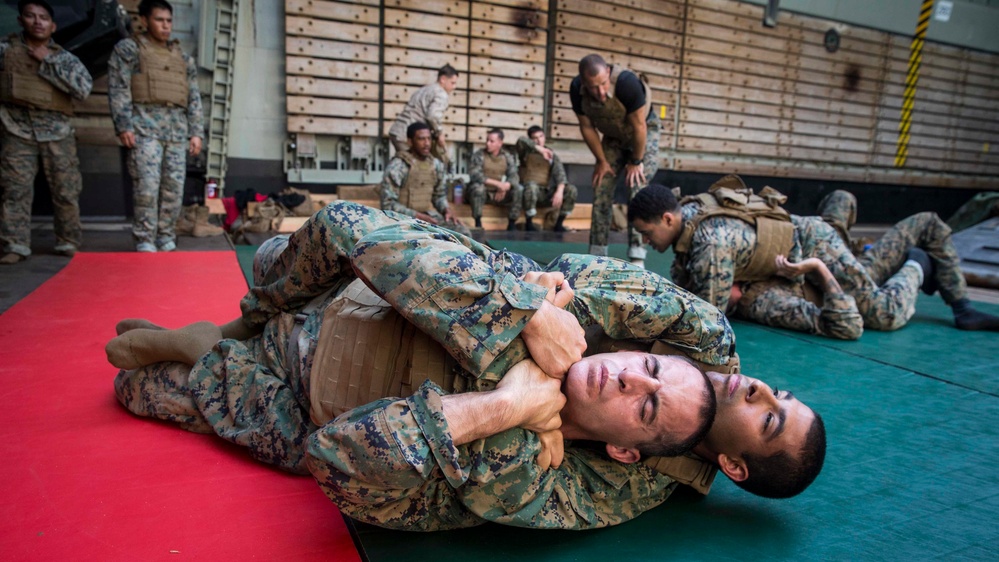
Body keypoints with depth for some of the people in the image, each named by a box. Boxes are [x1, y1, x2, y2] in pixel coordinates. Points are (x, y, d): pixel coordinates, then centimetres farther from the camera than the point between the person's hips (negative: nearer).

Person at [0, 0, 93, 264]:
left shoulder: (65, 58, 8)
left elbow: (83, 88, -9)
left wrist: (47, 62, -9)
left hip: (56, 131, 0)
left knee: (66, 191, 2)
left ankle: (68, 243, 12)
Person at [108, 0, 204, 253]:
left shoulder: (183, 57, 22)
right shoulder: (128, 48, 11)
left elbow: (194, 98, 18)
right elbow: (118, 89, 2)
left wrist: (196, 132, 8)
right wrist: (123, 126, -9)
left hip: (177, 129, 4)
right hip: (145, 125, -4)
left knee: (174, 188, -1)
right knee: (147, 187, -10)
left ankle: (166, 239, 9)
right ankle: (144, 241, -3)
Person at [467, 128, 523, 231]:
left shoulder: (508, 156, 2)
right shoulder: (479, 154, -9)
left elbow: (514, 176, -6)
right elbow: (474, 175, -22)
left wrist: (505, 186, -29)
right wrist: (497, 183, -29)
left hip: (499, 192, 3)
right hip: (482, 191, -3)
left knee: (519, 189, -19)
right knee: (477, 186, -36)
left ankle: (512, 224, -12)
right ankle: (478, 224, -25)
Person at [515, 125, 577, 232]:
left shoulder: (552, 155, 11)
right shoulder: (526, 152, 6)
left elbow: (560, 172, -5)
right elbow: (521, 140, -18)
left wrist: (559, 191, -23)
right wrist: (540, 149, -30)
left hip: (547, 192, 3)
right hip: (531, 190, -3)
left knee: (571, 189, -18)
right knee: (532, 185, -38)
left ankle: (559, 223, -8)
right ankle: (529, 223, -22)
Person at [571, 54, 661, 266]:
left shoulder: (627, 82, -36)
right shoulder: (577, 89, -22)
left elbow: (639, 126, -27)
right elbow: (587, 127, -8)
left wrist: (636, 162, -18)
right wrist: (602, 161, -4)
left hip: (644, 133, -4)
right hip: (612, 137, 5)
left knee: (637, 192, -18)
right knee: (600, 193, -1)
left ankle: (637, 258, -18)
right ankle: (597, 254, 7)